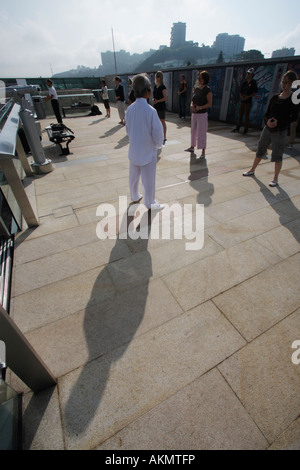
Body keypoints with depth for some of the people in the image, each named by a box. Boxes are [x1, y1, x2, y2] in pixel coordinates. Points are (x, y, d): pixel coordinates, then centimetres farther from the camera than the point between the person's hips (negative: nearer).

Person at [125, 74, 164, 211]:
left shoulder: (129, 109, -4)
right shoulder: (150, 111, -20)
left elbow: (128, 129, 6)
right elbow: (158, 133, -17)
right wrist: (158, 145, 2)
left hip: (134, 150, 6)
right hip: (148, 151, -6)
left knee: (133, 175, 20)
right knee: (148, 179, 7)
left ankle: (134, 196, 41)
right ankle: (150, 203, 22)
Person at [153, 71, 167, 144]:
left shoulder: (163, 87, -10)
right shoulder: (155, 86, 12)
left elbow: (165, 98, -13)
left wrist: (157, 101, -23)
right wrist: (153, 99, 0)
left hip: (161, 106, -7)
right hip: (156, 106, 7)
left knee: (162, 122, -3)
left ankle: (164, 138, 4)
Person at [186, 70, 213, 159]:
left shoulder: (207, 90, -9)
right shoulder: (196, 88, 10)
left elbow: (210, 104, -13)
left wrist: (200, 107, -26)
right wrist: (192, 105, -8)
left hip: (202, 114, -7)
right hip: (194, 114, 7)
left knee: (202, 133, -8)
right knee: (193, 130, 16)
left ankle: (203, 152, -2)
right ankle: (192, 147, 33)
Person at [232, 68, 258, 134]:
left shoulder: (253, 82, -2)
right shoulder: (244, 82, 14)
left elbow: (255, 93, -6)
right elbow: (241, 92, 15)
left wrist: (248, 97, -17)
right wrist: (241, 96, -6)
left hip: (248, 102, -5)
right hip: (242, 101, 5)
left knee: (246, 115, -5)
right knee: (240, 114, 6)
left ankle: (246, 129, 1)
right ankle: (237, 128, 11)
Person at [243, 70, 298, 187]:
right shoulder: (275, 97, 8)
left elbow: (294, 117, -7)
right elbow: (267, 114, 9)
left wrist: (279, 123, -20)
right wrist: (267, 121, -13)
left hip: (280, 131, -5)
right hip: (268, 128, 5)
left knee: (277, 156, -1)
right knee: (260, 151, 13)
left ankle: (275, 179, 10)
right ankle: (252, 170, 30)